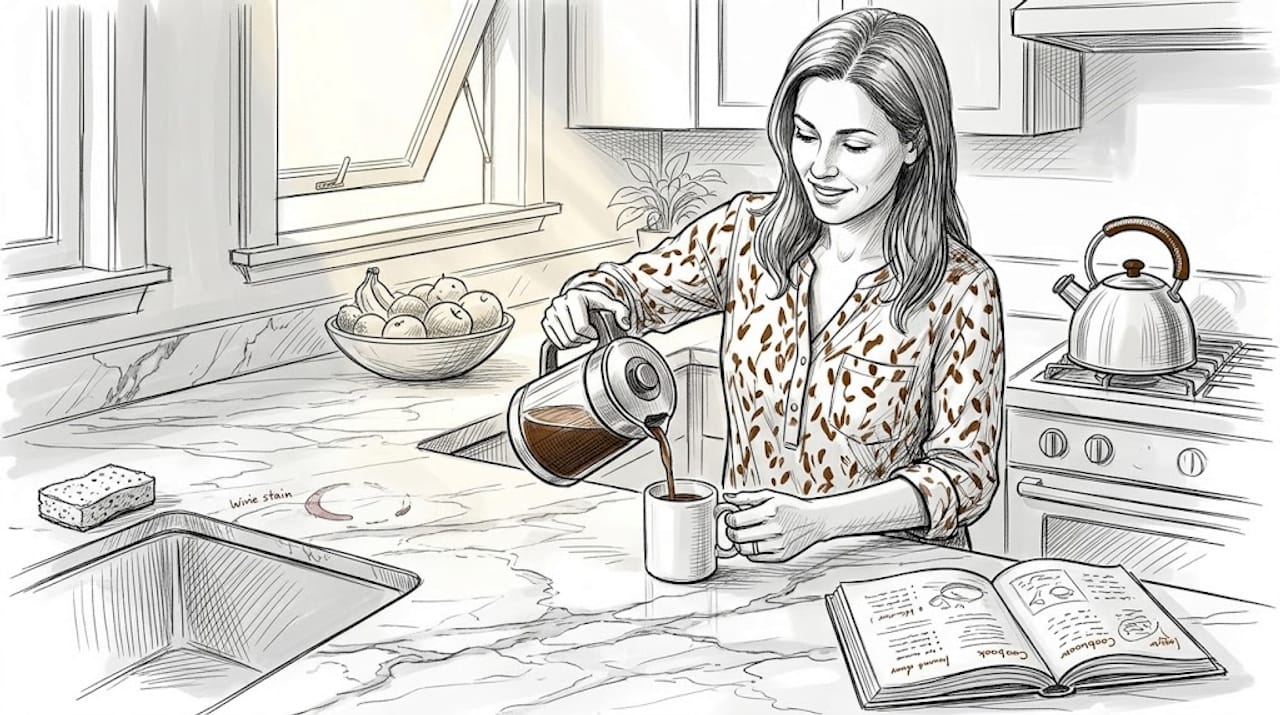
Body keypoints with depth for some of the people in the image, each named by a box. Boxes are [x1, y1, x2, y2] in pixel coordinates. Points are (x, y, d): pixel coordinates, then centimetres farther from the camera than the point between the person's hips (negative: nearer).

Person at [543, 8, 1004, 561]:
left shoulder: (959, 288, -10)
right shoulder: (747, 230, -1)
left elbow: (966, 470, -9)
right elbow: (634, 288, 13)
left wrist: (818, 520, -23)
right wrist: (584, 303, -12)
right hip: (744, 559, 2)